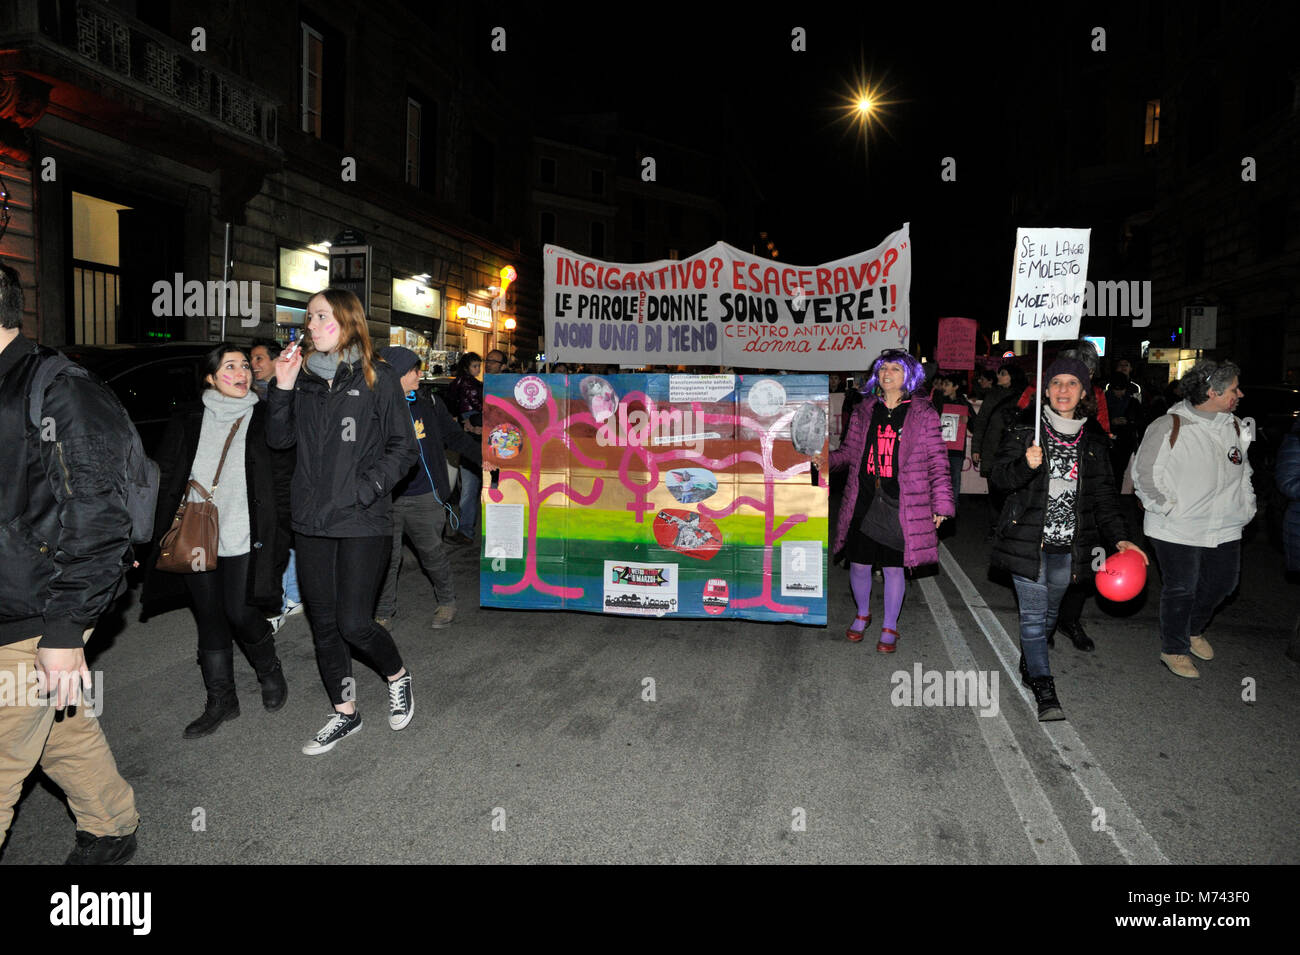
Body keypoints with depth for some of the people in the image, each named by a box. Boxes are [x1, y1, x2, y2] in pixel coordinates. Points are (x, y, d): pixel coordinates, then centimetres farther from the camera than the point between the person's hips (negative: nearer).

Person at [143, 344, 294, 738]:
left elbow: (283, 479, -1)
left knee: (240, 613, -3)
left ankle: (270, 670, 27)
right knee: (210, 619, 10)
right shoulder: (187, 419, 7)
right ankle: (221, 700, 23)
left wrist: (278, 537, -6)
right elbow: (166, 475, 11)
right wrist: (167, 529, 6)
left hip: (244, 538, -3)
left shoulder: (265, 417, 0)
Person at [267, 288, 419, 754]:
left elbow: (403, 448, -4)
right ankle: (345, 713, 29)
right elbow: (279, 438, 11)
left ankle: (397, 677, 24)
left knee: (353, 623, -7)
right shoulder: (304, 377, 10)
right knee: (323, 624, 12)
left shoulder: (378, 379, -4)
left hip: (363, 523, -5)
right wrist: (282, 388, -3)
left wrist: (364, 489, -14)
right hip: (313, 523, 5)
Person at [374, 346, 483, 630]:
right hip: (387, 498, -1)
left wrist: (486, 459, 14)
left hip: (424, 498, 1)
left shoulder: (428, 404, 5)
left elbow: (455, 437, 15)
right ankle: (383, 613, 23)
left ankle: (447, 602, 30)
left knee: (432, 553, 10)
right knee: (387, 558, 6)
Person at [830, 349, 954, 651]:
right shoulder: (864, 411, 8)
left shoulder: (923, 414, -1)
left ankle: (890, 627, 25)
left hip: (900, 506, -3)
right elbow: (849, 451, 13)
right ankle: (863, 614, 36)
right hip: (864, 502, 3)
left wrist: (941, 503, -7)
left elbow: (937, 461, -1)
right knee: (859, 564, 8)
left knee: (893, 567, 6)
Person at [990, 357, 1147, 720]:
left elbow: (1104, 496, 10)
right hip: (1028, 539, -4)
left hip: (1068, 545, 4)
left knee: (1048, 613, 17)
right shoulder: (1023, 428, -3)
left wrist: (1119, 538, 0)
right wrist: (1027, 465, -28)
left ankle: (1028, 665, 39)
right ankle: (1044, 690, 0)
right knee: (1034, 614, -5)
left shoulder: (1092, 442, 8)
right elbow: (1000, 476, -8)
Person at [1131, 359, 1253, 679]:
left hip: (1226, 529, 6)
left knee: (1222, 583, 16)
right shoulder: (1169, 427, -13)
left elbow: (1244, 470, 20)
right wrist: (1168, 508, -13)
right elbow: (1144, 473, -9)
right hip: (1178, 531, -6)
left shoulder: (1236, 427, 7)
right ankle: (1174, 650, 22)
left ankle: (1194, 630, 43)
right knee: (1180, 590, 3)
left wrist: (1247, 505, 11)